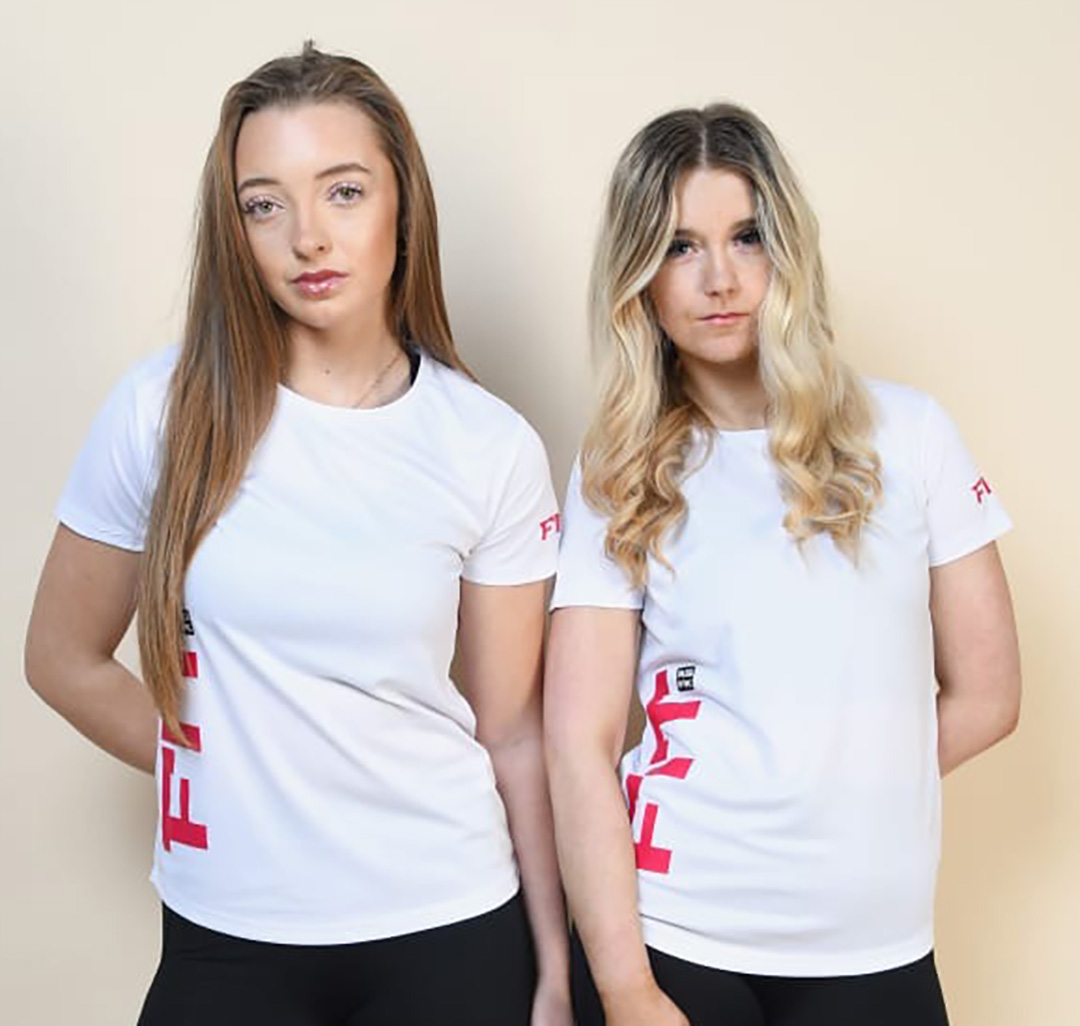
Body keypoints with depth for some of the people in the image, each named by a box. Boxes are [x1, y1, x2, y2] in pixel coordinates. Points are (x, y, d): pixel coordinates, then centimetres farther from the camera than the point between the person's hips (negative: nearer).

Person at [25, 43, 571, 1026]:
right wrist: (231, 777, 3)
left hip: (450, 931, 0)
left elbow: (513, 733, -2)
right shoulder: (165, 409, -8)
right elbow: (65, 659, 4)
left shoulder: (491, 449, -7)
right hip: (226, 938, 0)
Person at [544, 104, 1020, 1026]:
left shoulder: (908, 433, -1)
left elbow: (984, 693, 3)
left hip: (874, 945, 1)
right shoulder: (617, 479, -2)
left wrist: (831, 796, 6)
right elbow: (579, 742, -9)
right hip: (671, 937, -1)